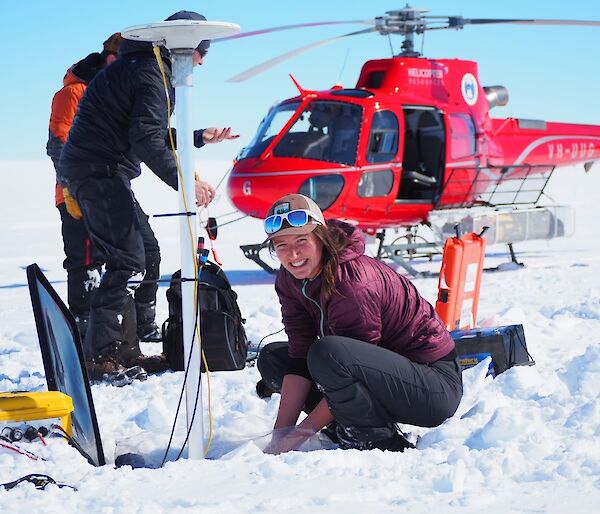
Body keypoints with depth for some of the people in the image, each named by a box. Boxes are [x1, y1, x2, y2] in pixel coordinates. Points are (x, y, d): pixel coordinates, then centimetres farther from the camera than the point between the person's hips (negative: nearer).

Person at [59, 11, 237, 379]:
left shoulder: (147, 67, 21)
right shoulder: (153, 75, -13)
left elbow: (153, 136, 27)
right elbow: (147, 141, -24)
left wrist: (201, 138, 24)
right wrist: (184, 181, -27)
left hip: (102, 172, 11)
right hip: (100, 171, -11)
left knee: (146, 252, 13)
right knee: (128, 259, -14)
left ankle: (125, 349, 15)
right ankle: (100, 357, -17)